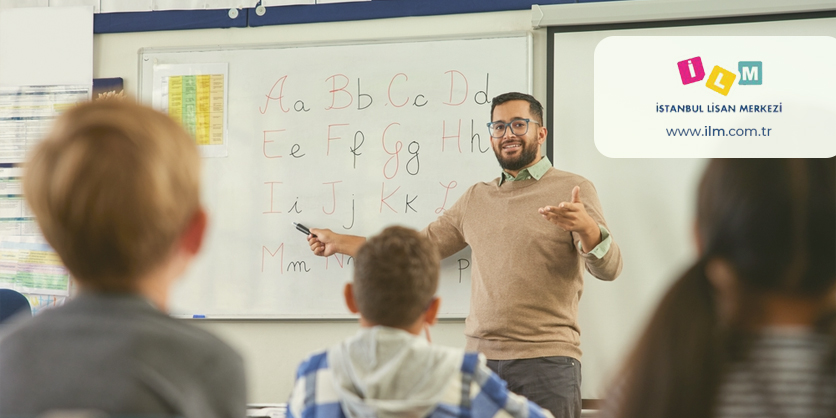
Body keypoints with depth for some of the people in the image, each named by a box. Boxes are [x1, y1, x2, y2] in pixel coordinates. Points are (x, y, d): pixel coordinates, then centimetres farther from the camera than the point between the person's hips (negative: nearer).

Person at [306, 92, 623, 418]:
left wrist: (586, 227, -30)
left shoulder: (572, 189, 2)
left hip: (546, 358, -4)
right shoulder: (476, 198, 17)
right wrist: (339, 242, 26)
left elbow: (608, 269, -9)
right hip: (481, 355, 4)